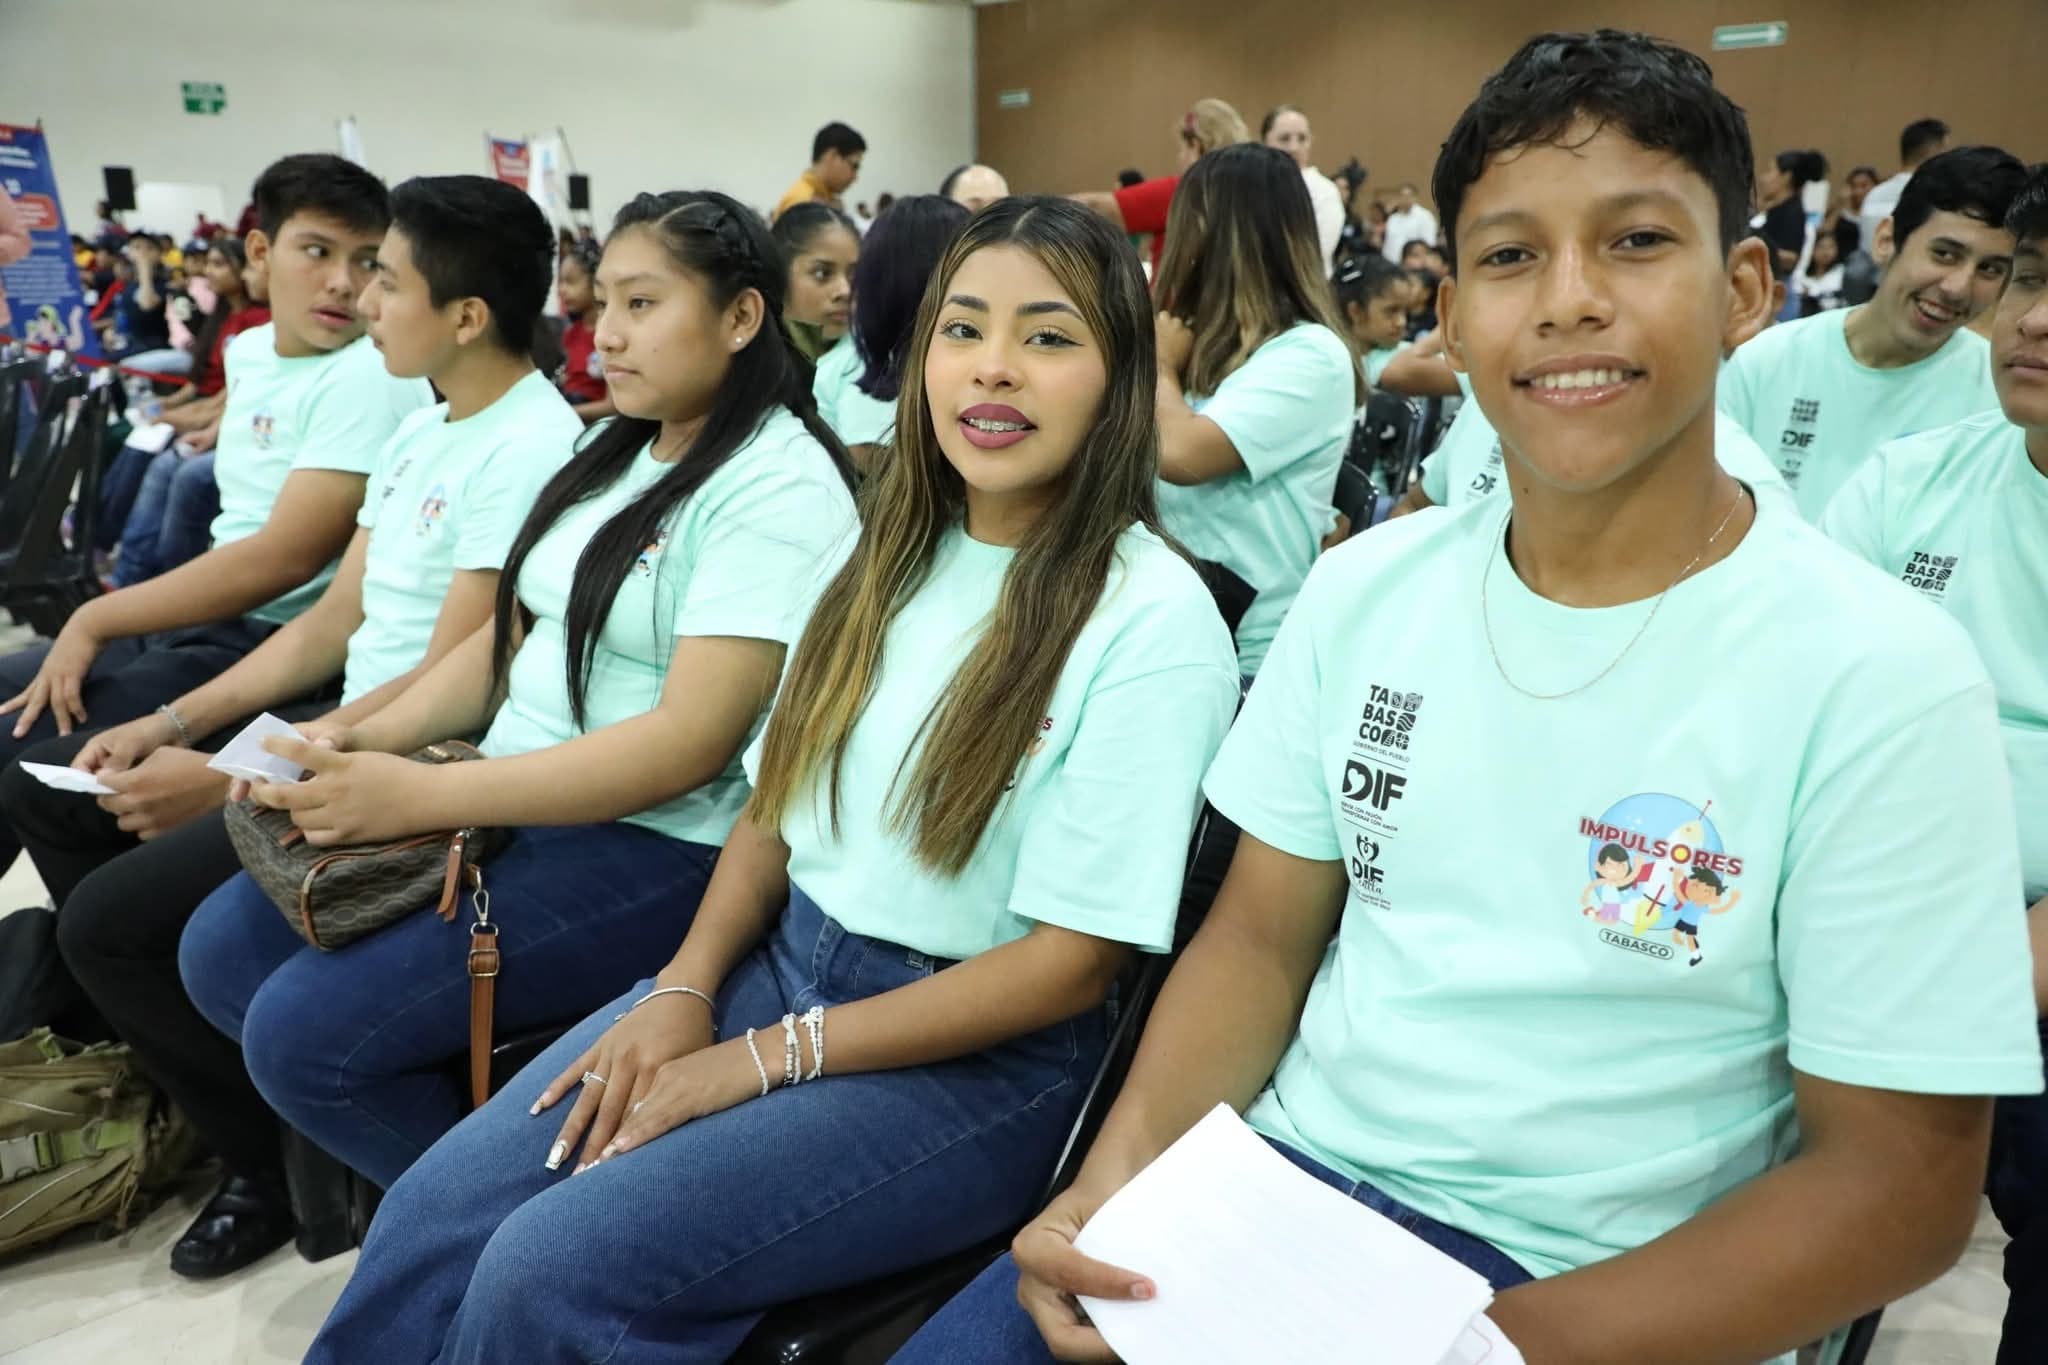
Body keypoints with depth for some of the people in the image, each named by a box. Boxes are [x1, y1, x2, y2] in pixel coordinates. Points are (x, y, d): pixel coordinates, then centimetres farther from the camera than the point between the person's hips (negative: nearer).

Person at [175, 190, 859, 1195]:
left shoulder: (778, 490, -16)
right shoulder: (615, 454, 13)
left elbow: (692, 740, -24)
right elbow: (512, 634, 15)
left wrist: (423, 794, -25)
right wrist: (368, 737, -3)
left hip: (657, 846, -9)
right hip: (514, 803, 9)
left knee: (307, 1030, -17)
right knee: (222, 952, 5)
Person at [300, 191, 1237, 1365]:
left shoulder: (1155, 623, -16)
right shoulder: (895, 552, 6)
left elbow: (1073, 960, -17)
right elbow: (782, 797, 11)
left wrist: (764, 1060, -15)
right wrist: (685, 988, -5)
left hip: (979, 1063, -6)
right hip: (782, 959, 6)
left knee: (550, 1271, -18)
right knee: (434, 1214, -6)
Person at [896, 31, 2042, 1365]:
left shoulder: (1877, 678, -12)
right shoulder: (1364, 585, 0)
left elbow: (1898, 1174, -10)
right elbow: (1262, 935, 4)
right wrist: (1121, 1168, -13)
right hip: (1281, 1176, 4)